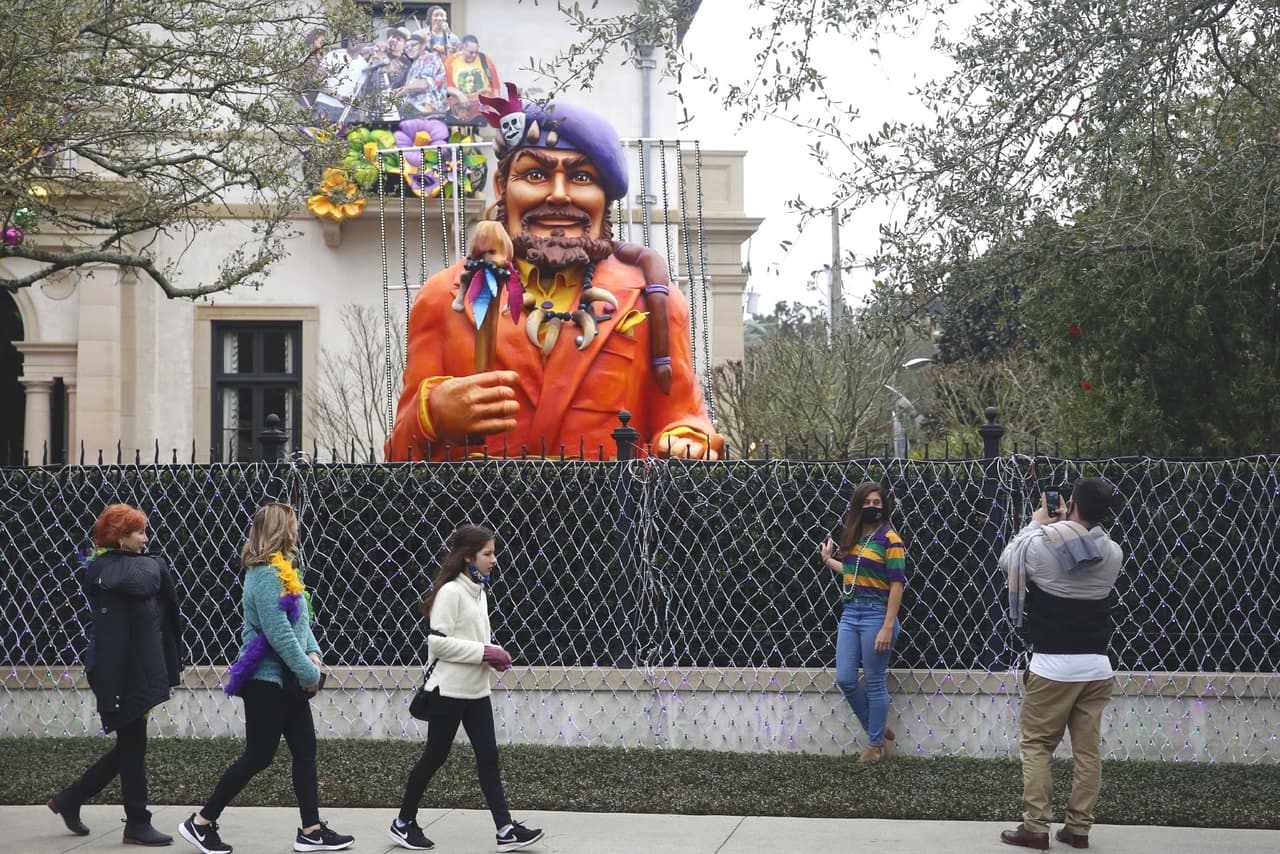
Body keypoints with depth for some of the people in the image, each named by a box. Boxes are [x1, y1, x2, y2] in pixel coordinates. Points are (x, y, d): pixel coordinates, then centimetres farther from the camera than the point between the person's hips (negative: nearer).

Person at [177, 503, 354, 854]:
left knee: (305, 750, 8)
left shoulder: (280, 570, 12)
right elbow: (278, 632, -24)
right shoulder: (267, 574, -19)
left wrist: (312, 652, 0)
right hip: (267, 679, -9)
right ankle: (201, 822, 12)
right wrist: (309, 672, -18)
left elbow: (300, 621, 16)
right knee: (258, 756, -1)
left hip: (285, 679, 10)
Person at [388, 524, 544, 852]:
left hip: (476, 690, 8)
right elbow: (439, 642, -21)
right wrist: (485, 653, -19)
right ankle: (403, 824, 19)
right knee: (434, 757, 3)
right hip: (450, 690, -8)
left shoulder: (478, 591, 11)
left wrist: (494, 654, 2)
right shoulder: (450, 591, -15)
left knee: (488, 757, 3)